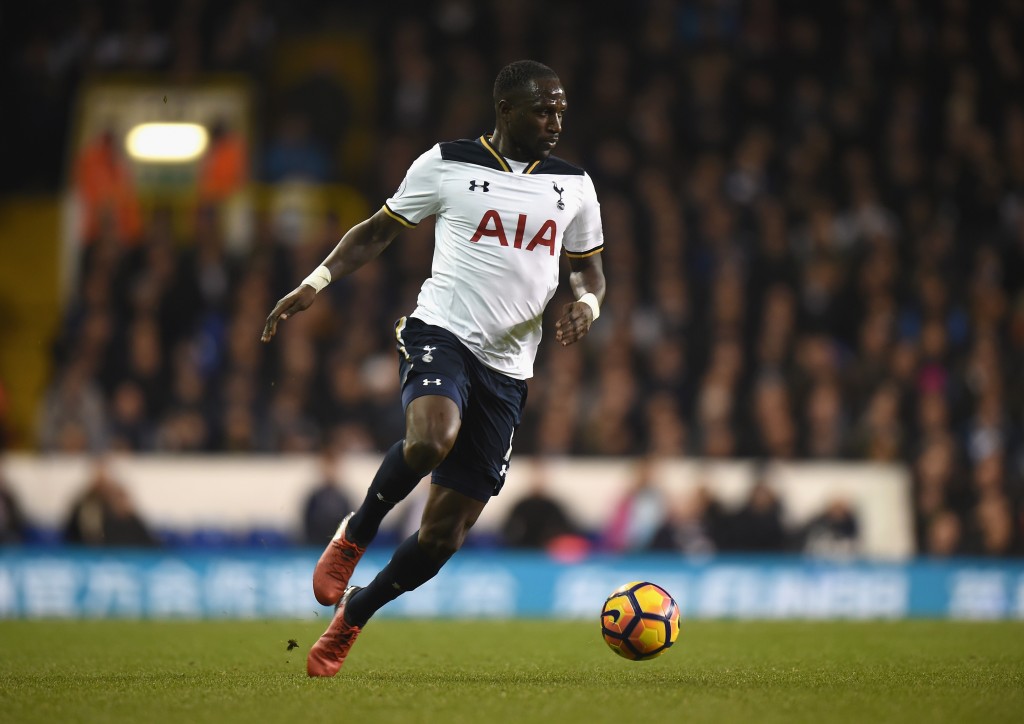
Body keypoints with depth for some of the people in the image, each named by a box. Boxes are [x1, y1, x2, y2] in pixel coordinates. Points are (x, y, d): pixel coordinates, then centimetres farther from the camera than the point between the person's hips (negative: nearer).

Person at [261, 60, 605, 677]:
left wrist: (587, 301, -3)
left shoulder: (574, 186, 11)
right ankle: (355, 535, -8)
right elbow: (378, 232, 10)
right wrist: (316, 283, -1)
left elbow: (589, 268, 21)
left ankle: (353, 615, 26)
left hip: (507, 370, 4)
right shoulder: (447, 164, 1)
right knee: (432, 438, -37)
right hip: (442, 332, -4)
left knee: (447, 531, 2)